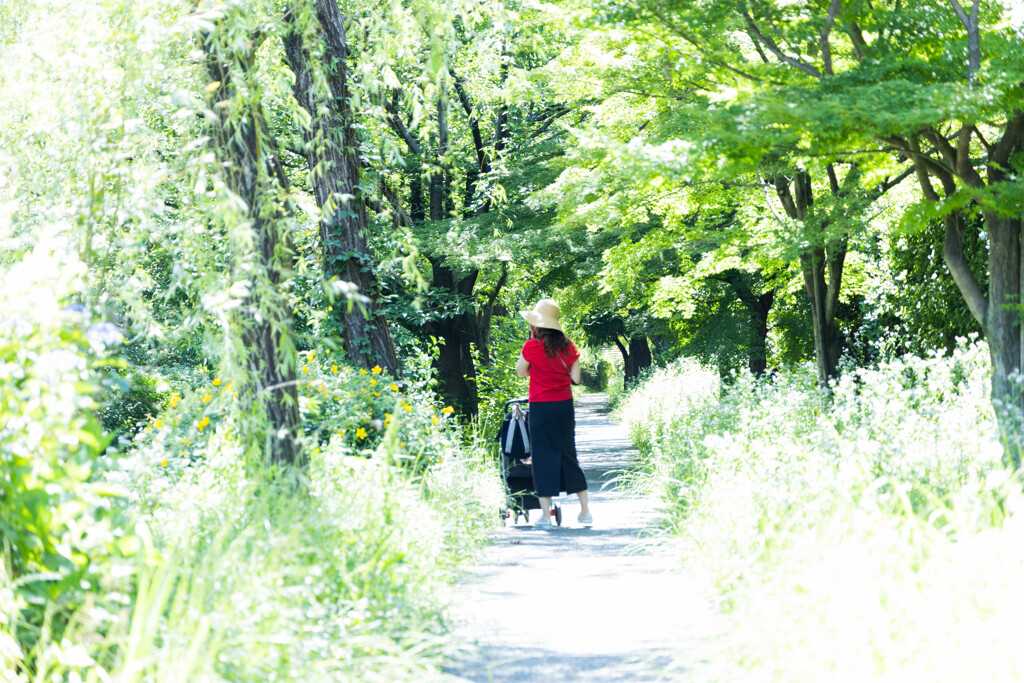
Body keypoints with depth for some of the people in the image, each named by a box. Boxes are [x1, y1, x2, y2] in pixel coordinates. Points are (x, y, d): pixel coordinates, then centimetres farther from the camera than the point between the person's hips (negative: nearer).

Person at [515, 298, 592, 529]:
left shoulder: (532, 346, -11)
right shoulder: (568, 346, 1)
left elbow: (521, 372, 4)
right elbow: (575, 378, 1)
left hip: (541, 406, -4)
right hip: (565, 405, 5)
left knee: (543, 457, 2)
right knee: (568, 455, 14)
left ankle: (545, 515, 2)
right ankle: (585, 511, 14)